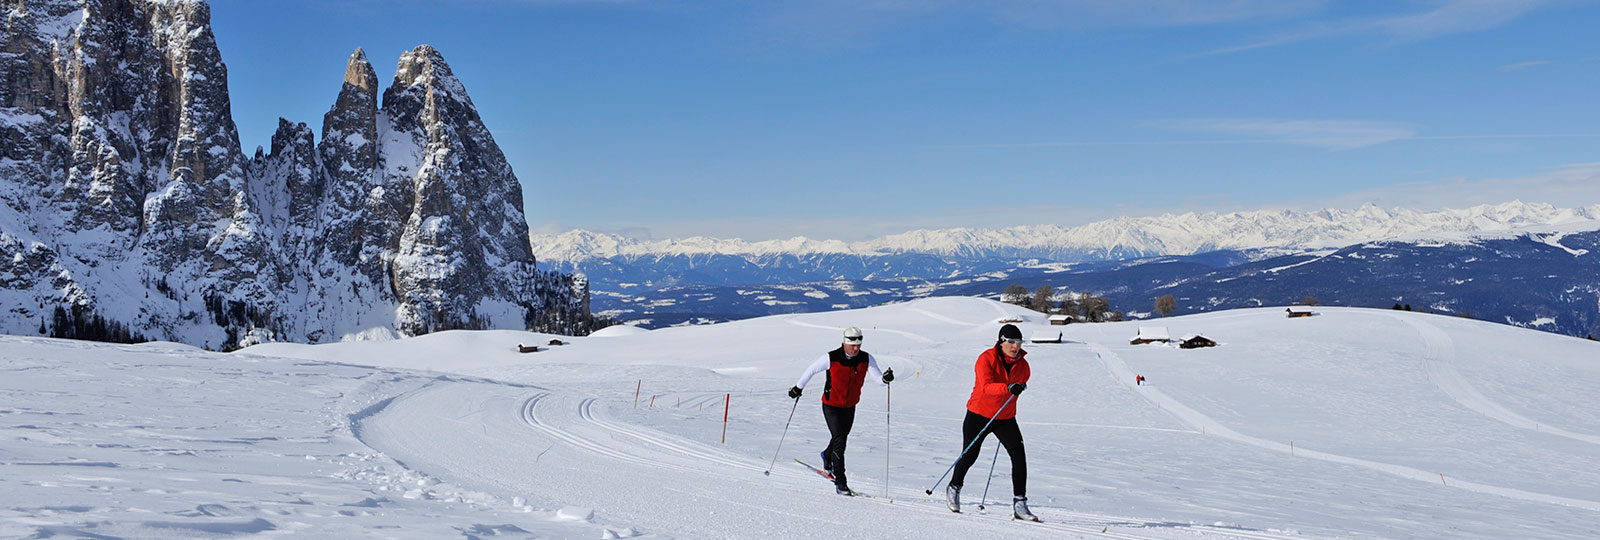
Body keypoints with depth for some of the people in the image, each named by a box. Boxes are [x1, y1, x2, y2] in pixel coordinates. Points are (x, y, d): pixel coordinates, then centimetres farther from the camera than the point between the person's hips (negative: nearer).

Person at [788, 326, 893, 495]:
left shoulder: (866, 359, -12)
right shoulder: (831, 358, -21)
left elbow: (878, 379, -18)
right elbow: (811, 370, -6)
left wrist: (885, 378, -41)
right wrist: (798, 387, 3)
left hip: (850, 407, 5)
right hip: (831, 407, -5)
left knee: (842, 437, 23)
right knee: (839, 441, -16)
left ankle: (827, 457, 56)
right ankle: (840, 482, -11)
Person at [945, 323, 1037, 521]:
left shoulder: (1022, 366, -1)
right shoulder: (986, 359, -16)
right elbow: (986, 386, -31)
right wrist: (1008, 388, -47)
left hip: (1006, 419, 4)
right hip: (979, 415, -3)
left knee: (1019, 455, -13)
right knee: (969, 456, 5)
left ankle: (1019, 503, -11)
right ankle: (954, 487, 34)